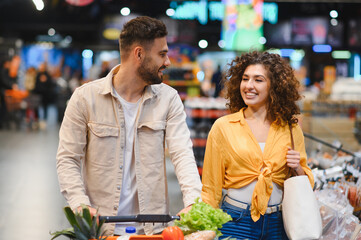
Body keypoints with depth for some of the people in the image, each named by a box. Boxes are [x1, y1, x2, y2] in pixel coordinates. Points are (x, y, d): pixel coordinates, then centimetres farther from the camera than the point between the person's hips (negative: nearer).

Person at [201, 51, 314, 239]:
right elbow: (211, 187, 2)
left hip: (278, 223, 2)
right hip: (235, 222, -2)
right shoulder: (223, 127, -1)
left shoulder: (290, 129, 4)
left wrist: (298, 169, -6)